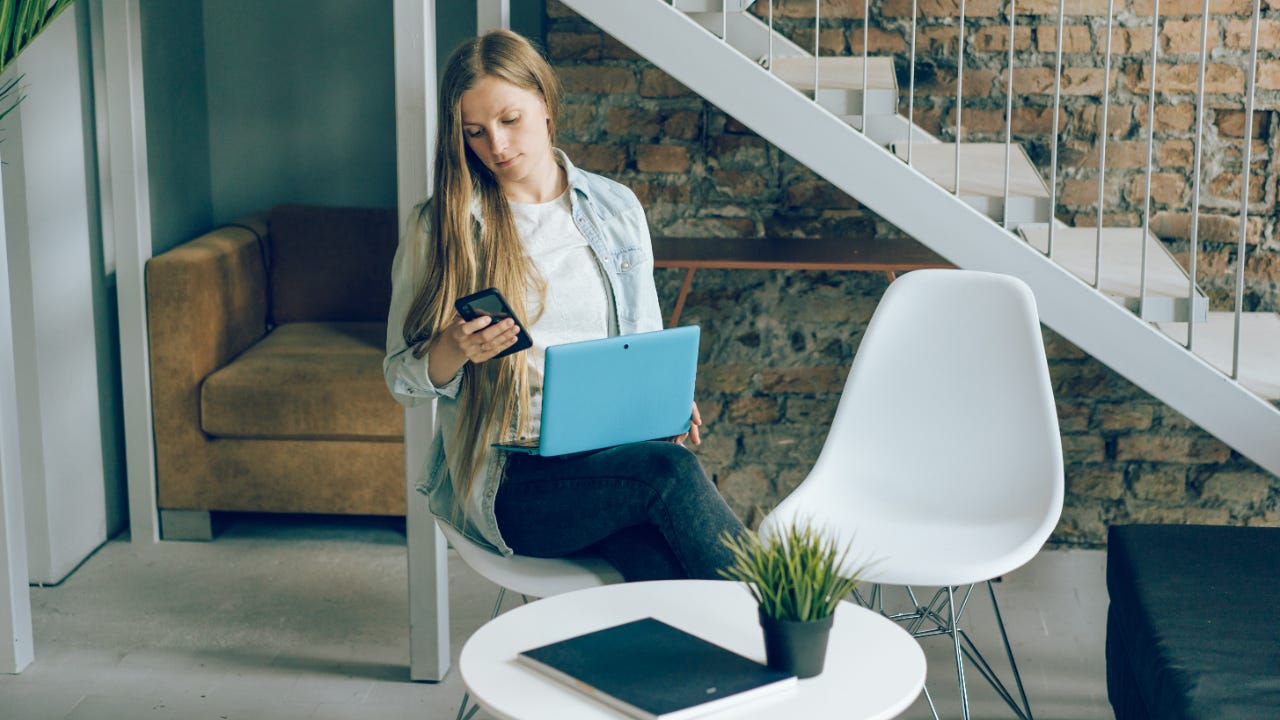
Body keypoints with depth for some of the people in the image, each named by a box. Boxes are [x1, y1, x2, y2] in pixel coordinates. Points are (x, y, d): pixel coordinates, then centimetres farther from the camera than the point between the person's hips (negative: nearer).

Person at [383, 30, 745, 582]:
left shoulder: (617, 208, 13)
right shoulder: (443, 226, 4)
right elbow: (402, 379, 6)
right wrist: (456, 349, -16)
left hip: (614, 448, 3)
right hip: (507, 480, -2)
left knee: (666, 569, -33)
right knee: (669, 472, -32)